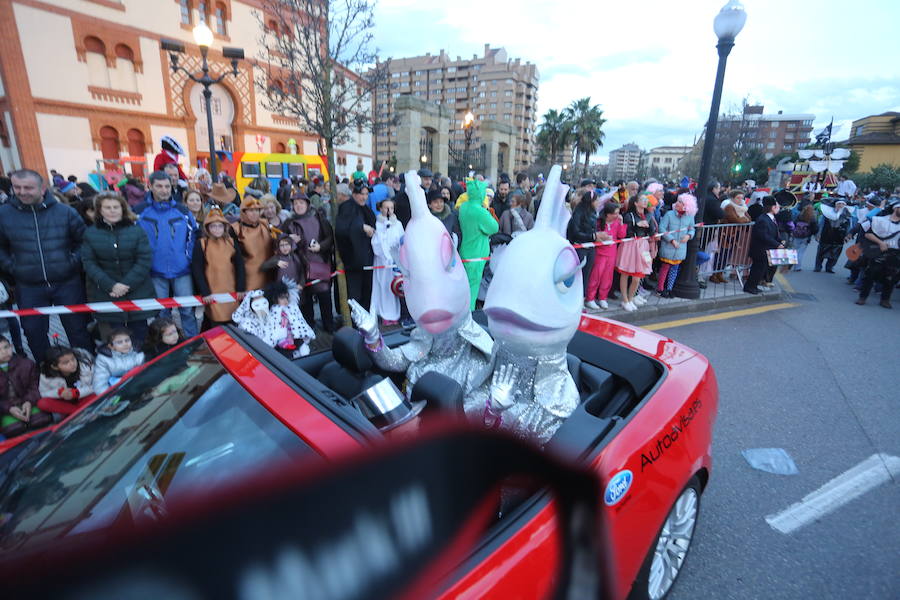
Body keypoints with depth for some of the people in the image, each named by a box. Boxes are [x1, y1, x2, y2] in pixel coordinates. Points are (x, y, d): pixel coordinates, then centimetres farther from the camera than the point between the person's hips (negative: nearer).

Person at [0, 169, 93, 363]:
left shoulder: (65, 212, -5)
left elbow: (83, 240, 5)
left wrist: (74, 261, -5)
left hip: (67, 284, -2)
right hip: (28, 287, 2)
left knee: (77, 330, 8)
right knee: (34, 332, 13)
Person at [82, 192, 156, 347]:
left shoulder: (136, 230, 2)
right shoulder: (90, 233, 5)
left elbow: (145, 260, -5)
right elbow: (89, 263, -1)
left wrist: (127, 284, -13)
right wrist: (111, 286, -14)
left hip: (137, 292, 0)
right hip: (106, 295, 0)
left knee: (140, 335, 6)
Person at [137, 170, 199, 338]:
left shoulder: (182, 211, 0)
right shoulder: (142, 213, 0)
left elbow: (193, 235, 4)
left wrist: (188, 258, -2)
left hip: (182, 271, -1)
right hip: (156, 273, 1)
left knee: (187, 310, 5)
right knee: (161, 313, 12)